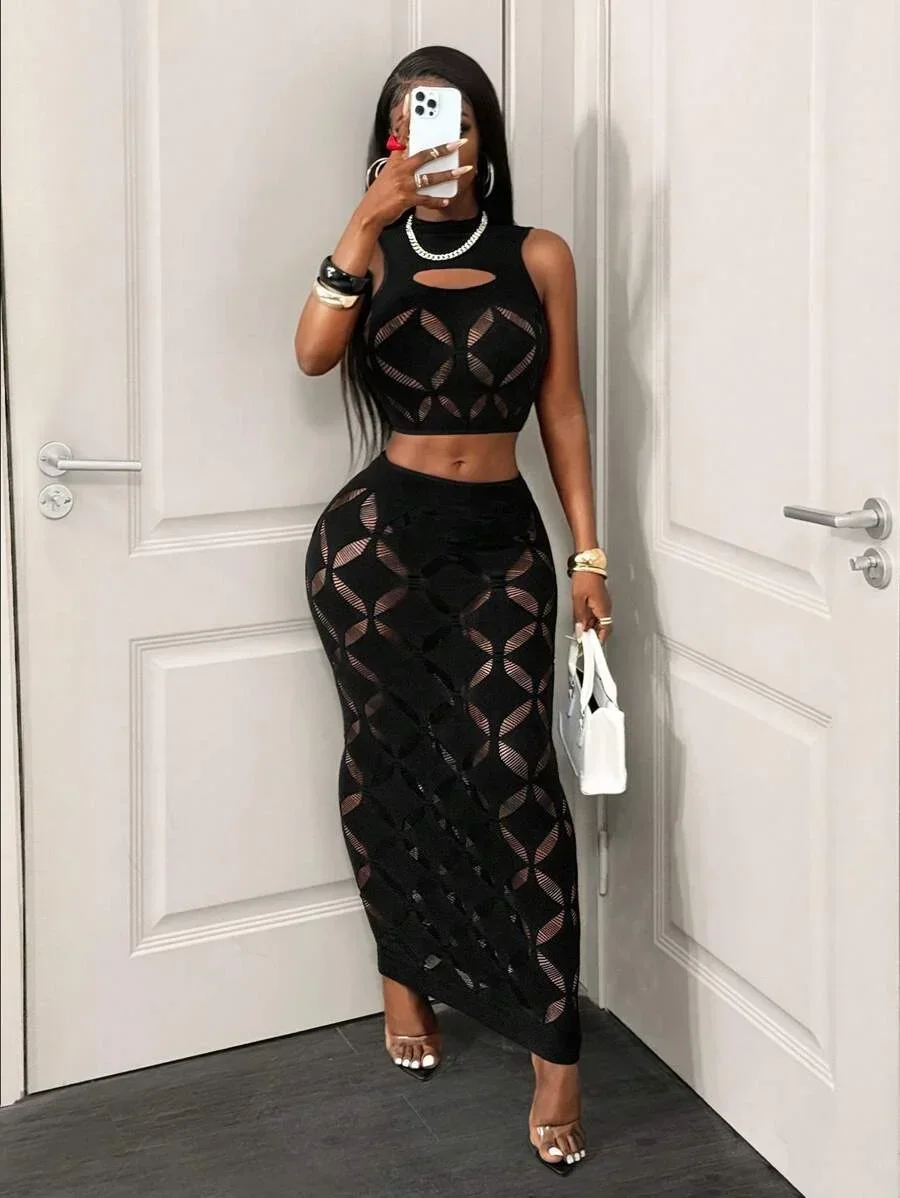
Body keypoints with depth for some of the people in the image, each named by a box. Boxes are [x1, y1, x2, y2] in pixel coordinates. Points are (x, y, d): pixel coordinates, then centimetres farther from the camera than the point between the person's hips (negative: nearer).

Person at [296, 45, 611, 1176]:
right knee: (387, 756, 9)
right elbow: (313, 352, -15)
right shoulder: (375, 254, 4)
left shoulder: (540, 257, 6)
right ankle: (405, 973, 33)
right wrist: (367, 220, -24)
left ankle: (555, 1053, -7)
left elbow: (562, 408, 6)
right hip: (377, 534, 1)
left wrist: (588, 551, 1)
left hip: (502, 540, 0)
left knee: (515, 767, -11)